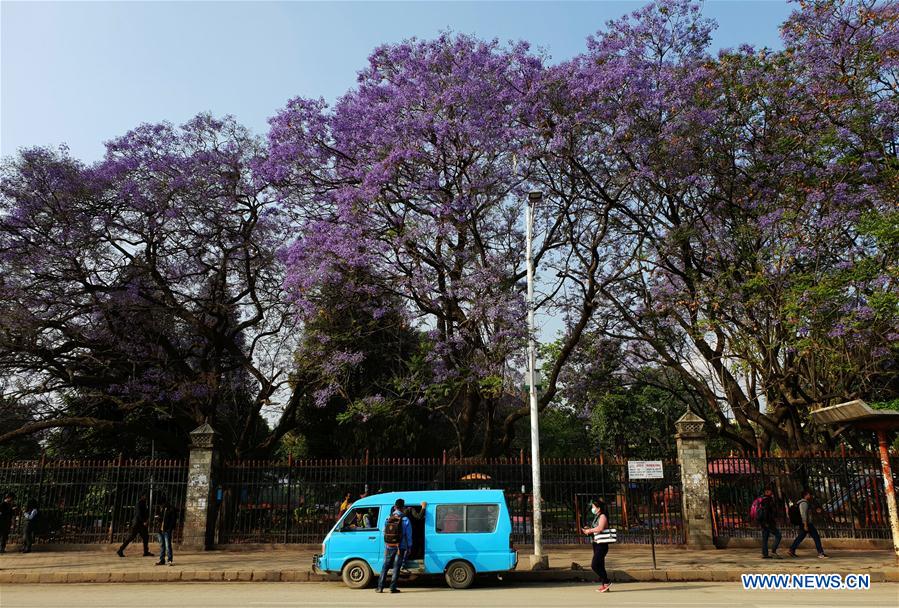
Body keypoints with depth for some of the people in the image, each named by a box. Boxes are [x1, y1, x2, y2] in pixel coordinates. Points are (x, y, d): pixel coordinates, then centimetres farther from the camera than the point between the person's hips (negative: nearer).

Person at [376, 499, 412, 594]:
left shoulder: (388, 519, 0)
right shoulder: (405, 519, -8)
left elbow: (384, 533, 7)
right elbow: (408, 534, -5)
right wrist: (409, 546, 5)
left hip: (389, 547, 3)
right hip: (400, 547, -3)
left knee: (385, 566, 11)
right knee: (396, 567, 5)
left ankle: (380, 587, 10)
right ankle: (393, 588, 3)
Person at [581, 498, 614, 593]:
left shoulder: (603, 516, -11)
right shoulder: (596, 517, 17)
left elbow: (600, 528, -27)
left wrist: (589, 530, -15)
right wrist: (587, 530, 5)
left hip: (602, 545, -9)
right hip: (596, 544, 9)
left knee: (594, 565, -12)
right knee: (599, 566, 9)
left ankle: (607, 582, -3)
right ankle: (603, 585, 13)